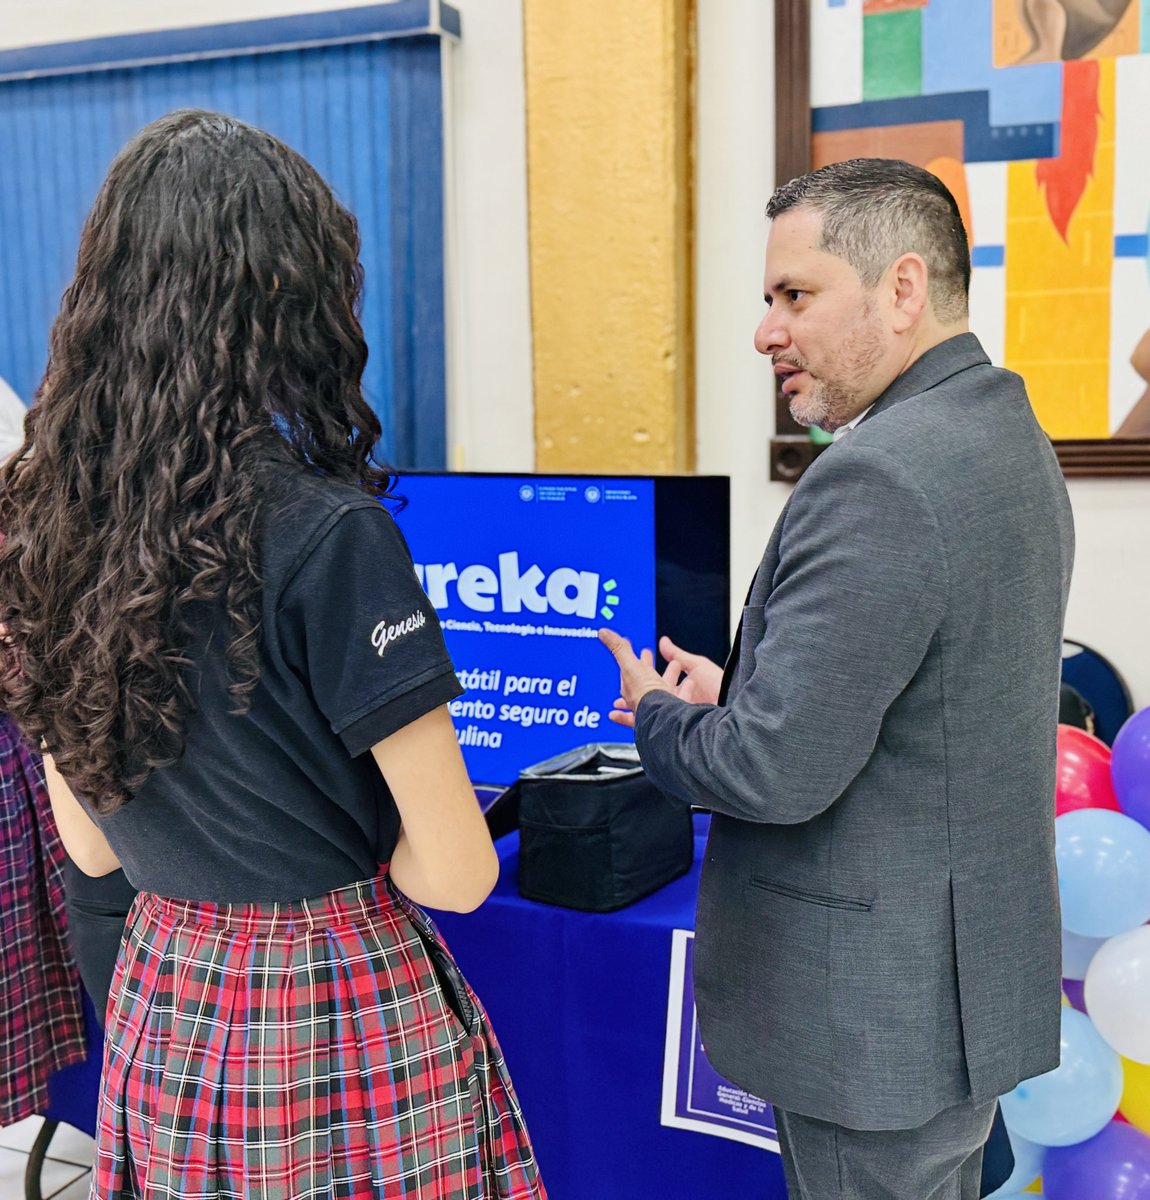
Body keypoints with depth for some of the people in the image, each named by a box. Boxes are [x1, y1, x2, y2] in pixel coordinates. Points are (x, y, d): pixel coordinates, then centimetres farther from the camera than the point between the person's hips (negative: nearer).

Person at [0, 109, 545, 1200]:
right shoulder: (328, 534, -22)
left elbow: (90, 846, 7)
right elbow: (457, 870, -18)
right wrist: (349, 863, 0)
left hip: (159, 1000, 6)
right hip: (340, 1012, -6)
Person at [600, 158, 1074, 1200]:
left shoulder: (877, 476, -25)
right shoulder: (1008, 433, 7)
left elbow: (780, 771, -25)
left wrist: (659, 716, -6)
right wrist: (740, 693, 7)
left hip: (879, 1014, -9)